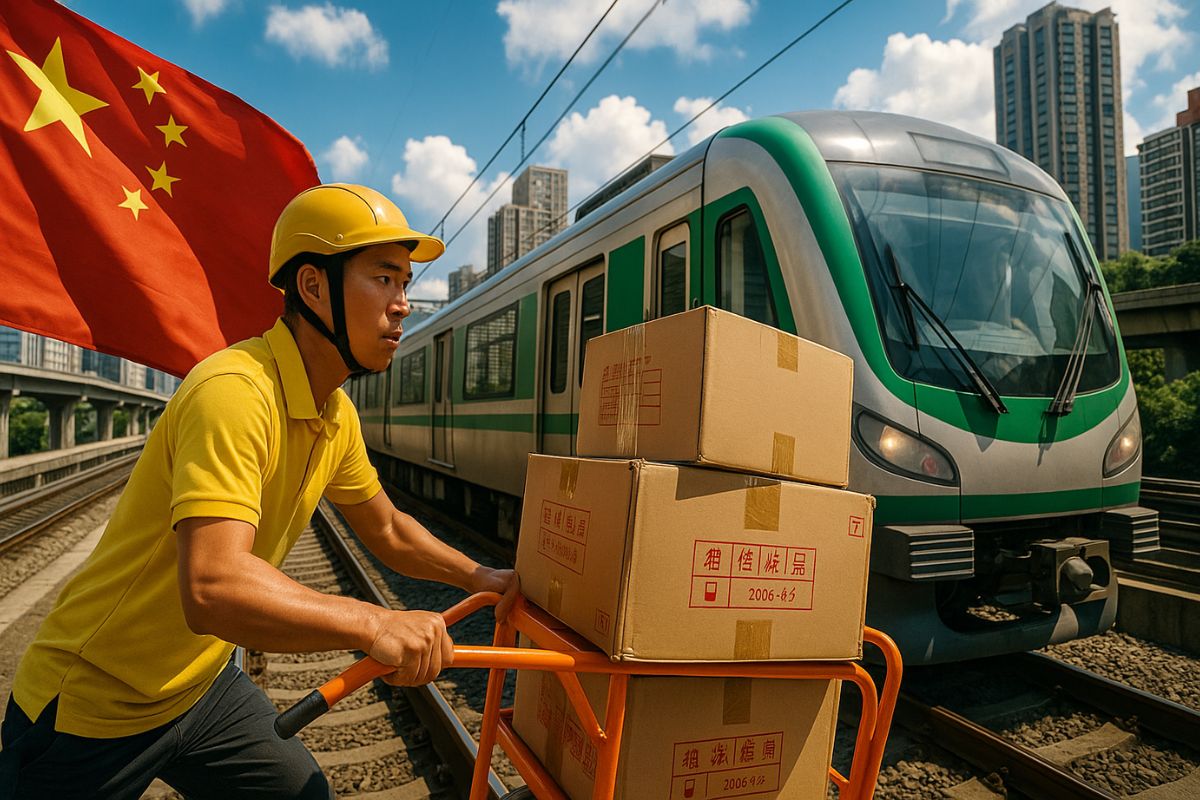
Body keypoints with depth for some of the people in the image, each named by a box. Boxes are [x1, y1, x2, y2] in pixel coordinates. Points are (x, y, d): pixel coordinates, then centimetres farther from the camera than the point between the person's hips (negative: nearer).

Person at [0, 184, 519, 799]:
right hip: (92, 712, -7)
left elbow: (387, 530, 10)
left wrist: (479, 576, 3)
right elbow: (213, 589, -40)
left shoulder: (337, 415, -2)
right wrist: (374, 625, -36)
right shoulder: (235, 392, -30)